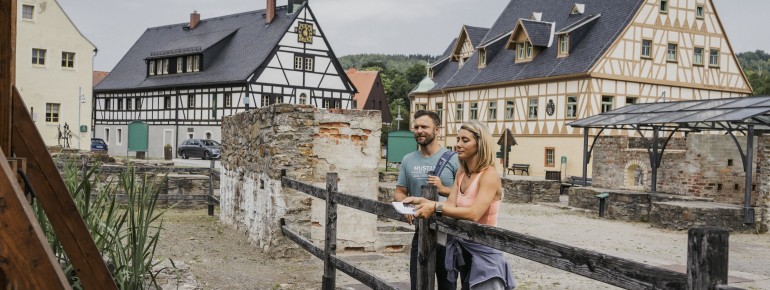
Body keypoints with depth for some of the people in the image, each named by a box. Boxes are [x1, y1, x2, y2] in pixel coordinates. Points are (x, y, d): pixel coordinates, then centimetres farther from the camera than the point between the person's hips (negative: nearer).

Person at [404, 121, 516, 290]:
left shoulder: (489, 174, -19)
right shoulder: (461, 174, 7)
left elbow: (474, 214, -29)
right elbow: (451, 205, -1)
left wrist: (435, 207, -32)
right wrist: (421, 201, -14)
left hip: (484, 250, -8)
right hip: (463, 247, 8)